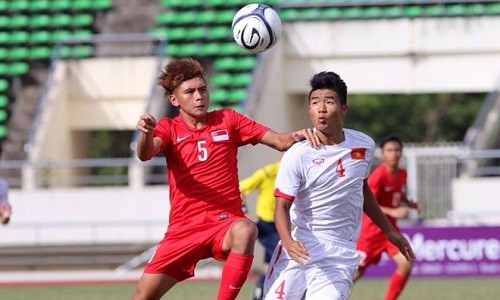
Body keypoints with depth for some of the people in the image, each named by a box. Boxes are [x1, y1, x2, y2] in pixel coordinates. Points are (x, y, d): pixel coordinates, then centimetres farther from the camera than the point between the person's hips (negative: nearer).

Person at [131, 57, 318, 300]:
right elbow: (145, 154, -17)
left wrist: (298, 136, -21)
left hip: (225, 223, -1)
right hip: (183, 229, 1)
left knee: (245, 230, -38)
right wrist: (146, 133, -40)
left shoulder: (227, 120, 6)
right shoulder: (169, 128, 5)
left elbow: (280, 141, 2)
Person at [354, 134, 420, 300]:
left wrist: (411, 204, 3)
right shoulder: (378, 175, -20)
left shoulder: (402, 174, 3)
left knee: (406, 263, -13)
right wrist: (392, 212, -33)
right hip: (371, 229, -6)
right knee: (357, 271, 3)